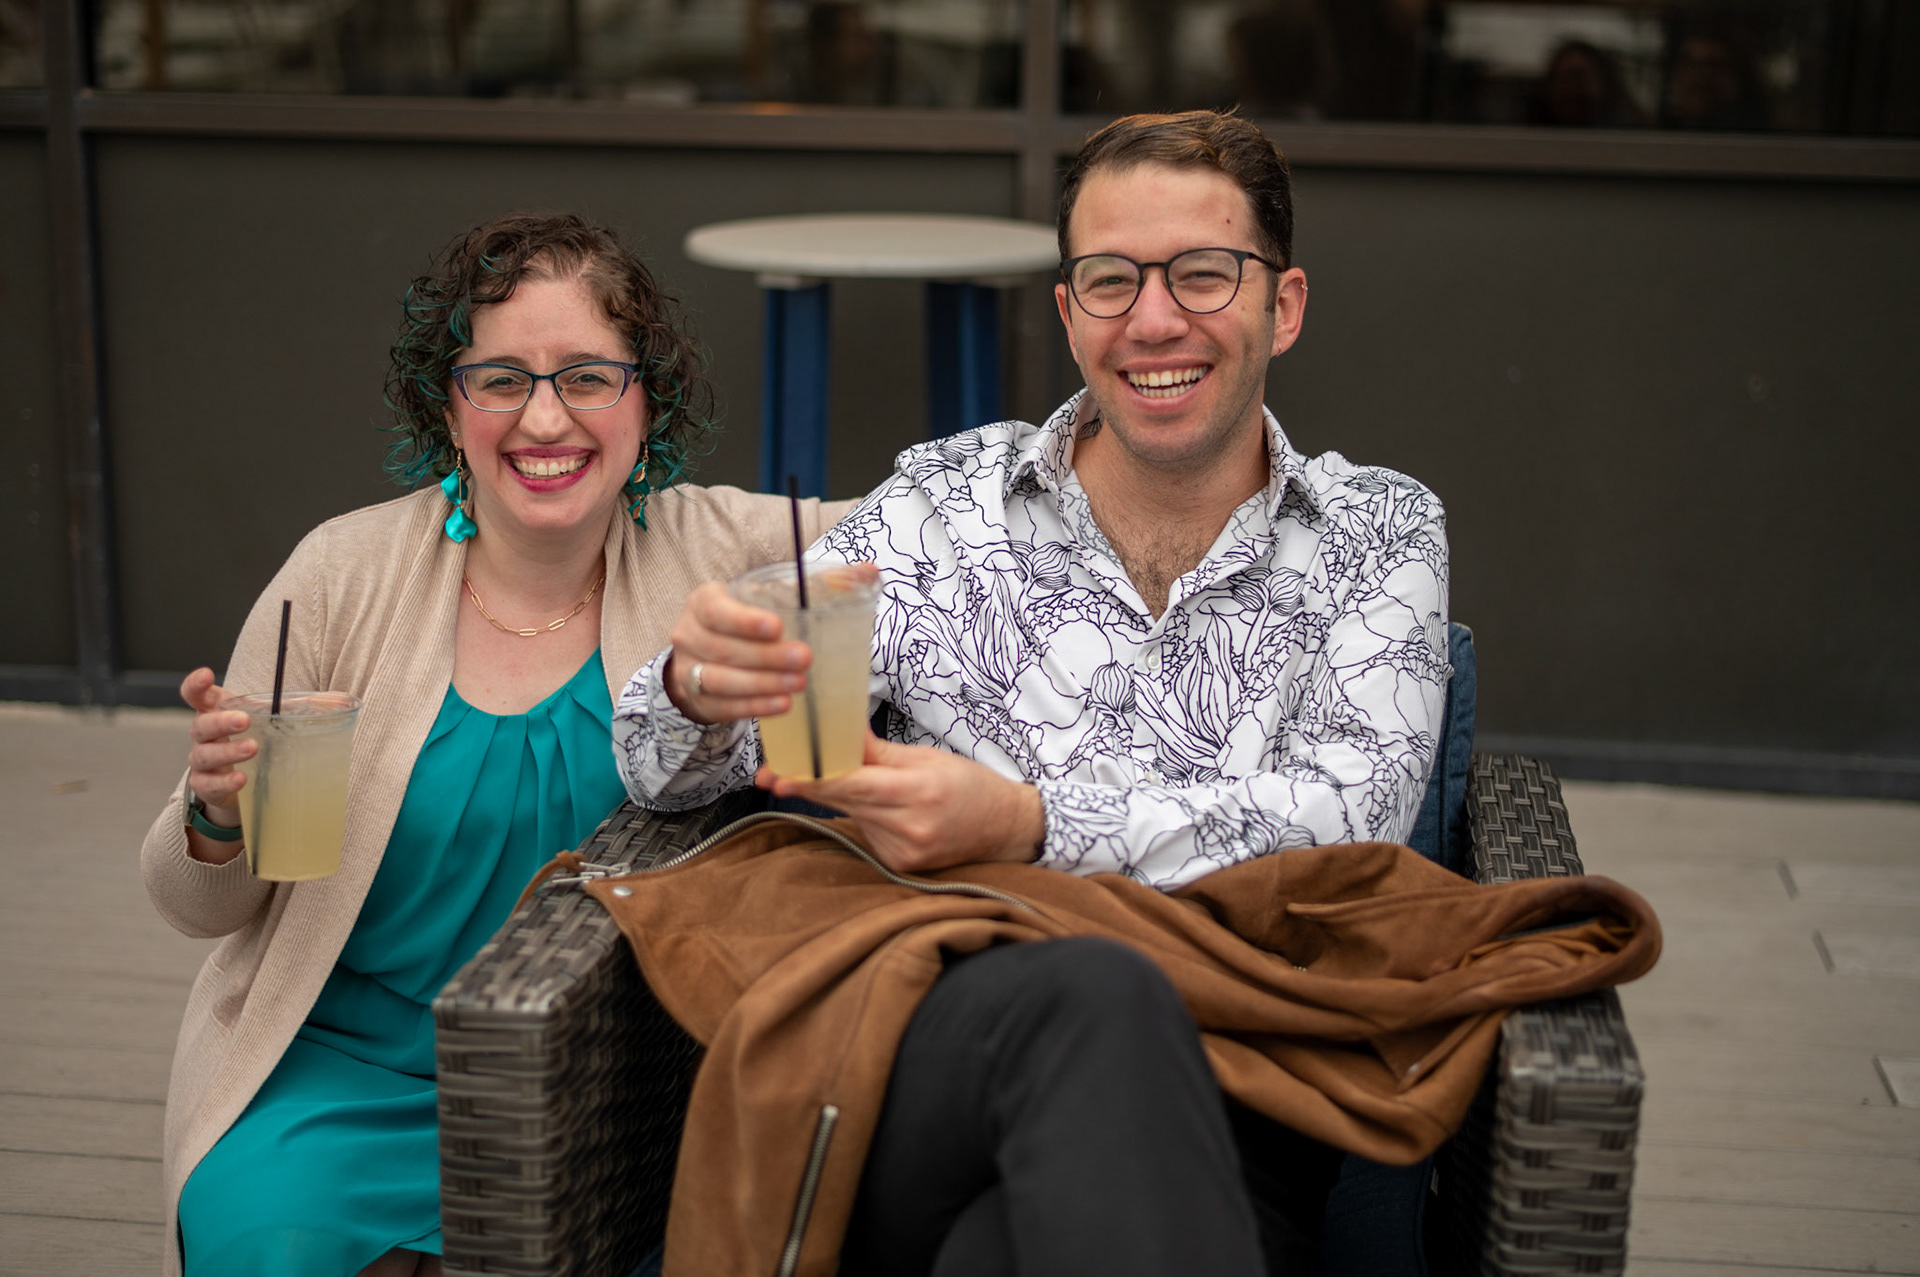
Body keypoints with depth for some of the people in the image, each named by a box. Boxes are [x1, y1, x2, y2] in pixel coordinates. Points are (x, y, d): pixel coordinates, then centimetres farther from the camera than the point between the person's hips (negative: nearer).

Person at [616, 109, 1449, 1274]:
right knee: (1090, 992, -36)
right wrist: (702, 690, -18)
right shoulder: (943, 504, 14)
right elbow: (671, 768, 8)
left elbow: (1351, 814, -3)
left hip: (1225, 1105, -2)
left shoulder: (1380, 534, 14)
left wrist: (1024, 825, -16)